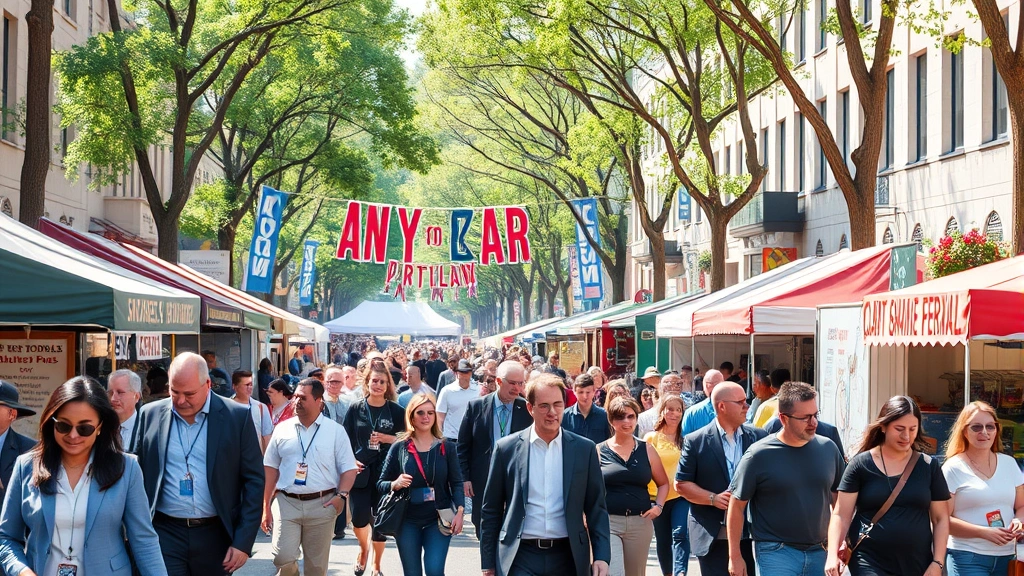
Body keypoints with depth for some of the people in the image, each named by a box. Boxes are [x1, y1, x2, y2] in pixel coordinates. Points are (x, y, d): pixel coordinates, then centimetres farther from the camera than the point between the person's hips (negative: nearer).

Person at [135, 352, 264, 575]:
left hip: (216, 536, -1)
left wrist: (243, 542, -6)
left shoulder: (237, 417, -3)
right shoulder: (150, 415, 3)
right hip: (165, 533, 1)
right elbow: (139, 475, 10)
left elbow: (254, 480, -1)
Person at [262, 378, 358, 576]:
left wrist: (342, 495, -14)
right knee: (284, 558, -13)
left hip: (322, 505, -1)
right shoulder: (282, 429, 7)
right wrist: (266, 507, 7)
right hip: (286, 502, 1)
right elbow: (270, 468, 10)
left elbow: (348, 469, 3)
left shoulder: (335, 431, 2)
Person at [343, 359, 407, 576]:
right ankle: (364, 548, 23)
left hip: (384, 473, 0)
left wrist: (386, 438, -13)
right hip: (360, 471, 0)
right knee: (359, 518, -10)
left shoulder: (395, 410, 1)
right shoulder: (356, 408, 2)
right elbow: (345, 439, 6)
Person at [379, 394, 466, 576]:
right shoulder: (399, 447, 0)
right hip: (407, 521, 1)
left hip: (439, 519, 0)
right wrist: (395, 484, -19)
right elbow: (381, 484, 3)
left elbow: (456, 482, 1)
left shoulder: (446, 447, 3)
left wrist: (459, 512, -13)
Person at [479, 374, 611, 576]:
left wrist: (601, 557, -4)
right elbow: (491, 510, 5)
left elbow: (596, 508, 6)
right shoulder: (507, 448, 1)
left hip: (567, 557, 2)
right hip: (521, 558, -1)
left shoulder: (584, 449, 4)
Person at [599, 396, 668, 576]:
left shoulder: (646, 450, 8)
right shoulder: (599, 451, 1)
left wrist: (658, 506, 3)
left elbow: (663, 483, 18)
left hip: (640, 523, 3)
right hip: (607, 522, -3)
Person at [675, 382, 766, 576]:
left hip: (750, 535, 2)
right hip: (713, 537, -2)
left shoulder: (759, 437, 6)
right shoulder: (695, 442, 0)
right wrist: (713, 498, -12)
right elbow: (681, 484, 2)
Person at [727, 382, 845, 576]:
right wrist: (735, 556, -4)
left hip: (819, 552, 4)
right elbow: (736, 505, -3)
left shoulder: (828, 449, 3)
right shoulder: (759, 455, -9)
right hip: (776, 553, -4)